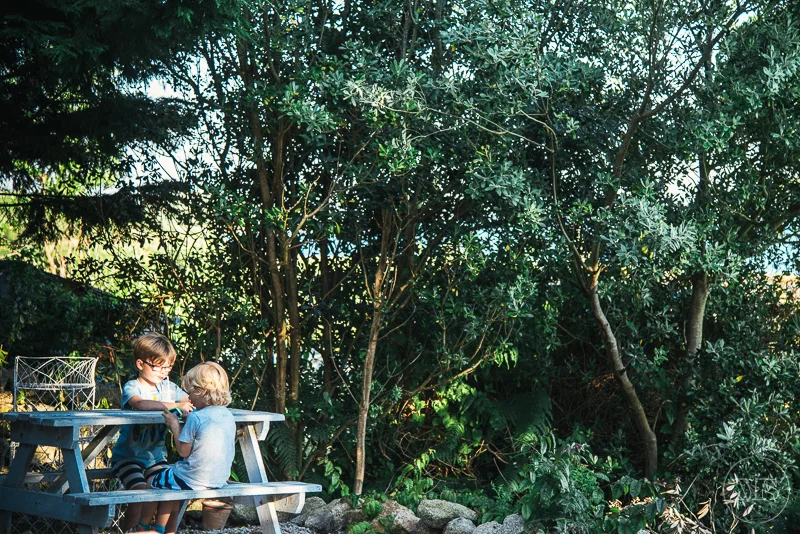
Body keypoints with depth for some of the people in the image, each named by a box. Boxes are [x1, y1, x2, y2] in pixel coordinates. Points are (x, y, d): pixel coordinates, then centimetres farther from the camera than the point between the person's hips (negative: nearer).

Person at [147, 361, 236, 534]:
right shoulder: (228, 416, 2)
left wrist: (175, 426, -3)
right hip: (221, 479, 8)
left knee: (152, 482, 15)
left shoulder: (196, 418, -19)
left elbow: (184, 451, -13)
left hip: (194, 480, -8)